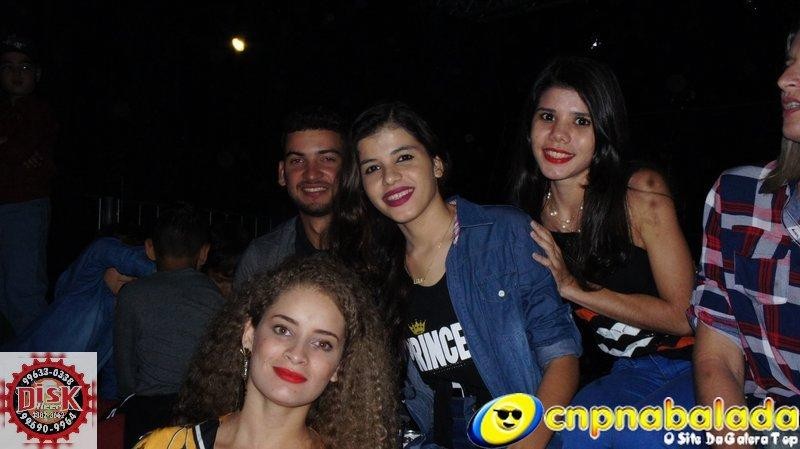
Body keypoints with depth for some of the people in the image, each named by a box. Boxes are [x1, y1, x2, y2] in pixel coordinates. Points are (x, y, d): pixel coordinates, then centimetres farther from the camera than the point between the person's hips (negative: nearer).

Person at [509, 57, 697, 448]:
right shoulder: (530, 214, -3)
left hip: (699, 366, -3)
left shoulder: (642, 193, -15)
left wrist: (574, 287, -20)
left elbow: (682, 315, -15)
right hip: (631, 372, 3)